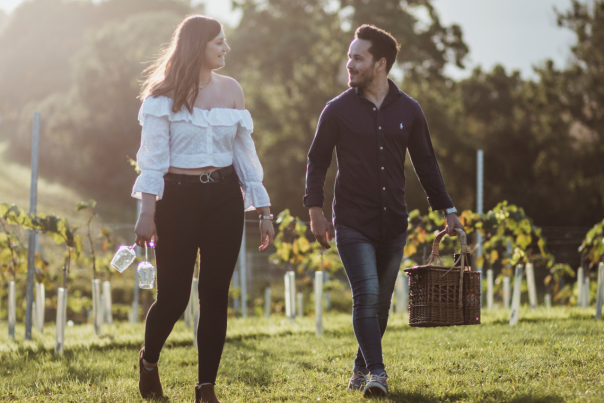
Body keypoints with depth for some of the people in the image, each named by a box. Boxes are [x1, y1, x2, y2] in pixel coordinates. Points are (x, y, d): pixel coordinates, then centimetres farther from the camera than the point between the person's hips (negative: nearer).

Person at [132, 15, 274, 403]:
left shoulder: (231, 90, 8)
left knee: (216, 294, 0)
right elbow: (153, 155, -8)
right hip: (178, 197, -3)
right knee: (174, 295, -1)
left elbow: (245, 153, 12)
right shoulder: (165, 95, -3)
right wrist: (147, 211, -17)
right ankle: (149, 360, 29)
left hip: (224, 198, 3)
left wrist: (264, 210, 9)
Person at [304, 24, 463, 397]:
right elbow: (317, 161, 4)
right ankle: (376, 372, -15)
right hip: (353, 223, -3)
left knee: (382, 301, 8)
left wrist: (447, 209, 10)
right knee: (367, 295, -16)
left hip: (393, 223, 3)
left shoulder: (408, 110, 5)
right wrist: (315, 209, -6)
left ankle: (362, 368, 23)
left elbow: (425, 163, 13)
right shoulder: (338, 110, -1)